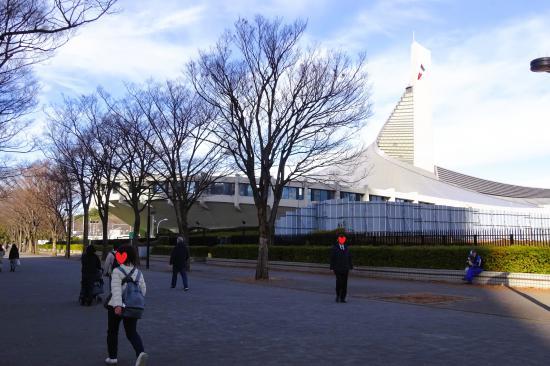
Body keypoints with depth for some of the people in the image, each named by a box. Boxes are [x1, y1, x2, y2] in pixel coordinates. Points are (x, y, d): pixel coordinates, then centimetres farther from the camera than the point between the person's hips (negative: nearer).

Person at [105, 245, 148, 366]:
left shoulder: (117, 271, -11)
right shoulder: (138, 272, 5)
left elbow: (116, 289, -24)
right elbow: (143, 290, 6)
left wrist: (117, 305, -34)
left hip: (116, 307, -4)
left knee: (112, 332, 17)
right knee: (132, 333, 7)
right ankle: (141, 352, -18)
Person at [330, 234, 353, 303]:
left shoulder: (346, 248, 9)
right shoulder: (334, 248, -2)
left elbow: (349, 258, 11)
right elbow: (332, 258, -3)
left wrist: (350, 268, 5)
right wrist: (332, 268, -8)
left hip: (345, 268, 3)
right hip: (337, 268, -3)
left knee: (344, 283, 1)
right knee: (339, 282, -13)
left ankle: (342, 298, 7)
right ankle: (338, 295, 11)